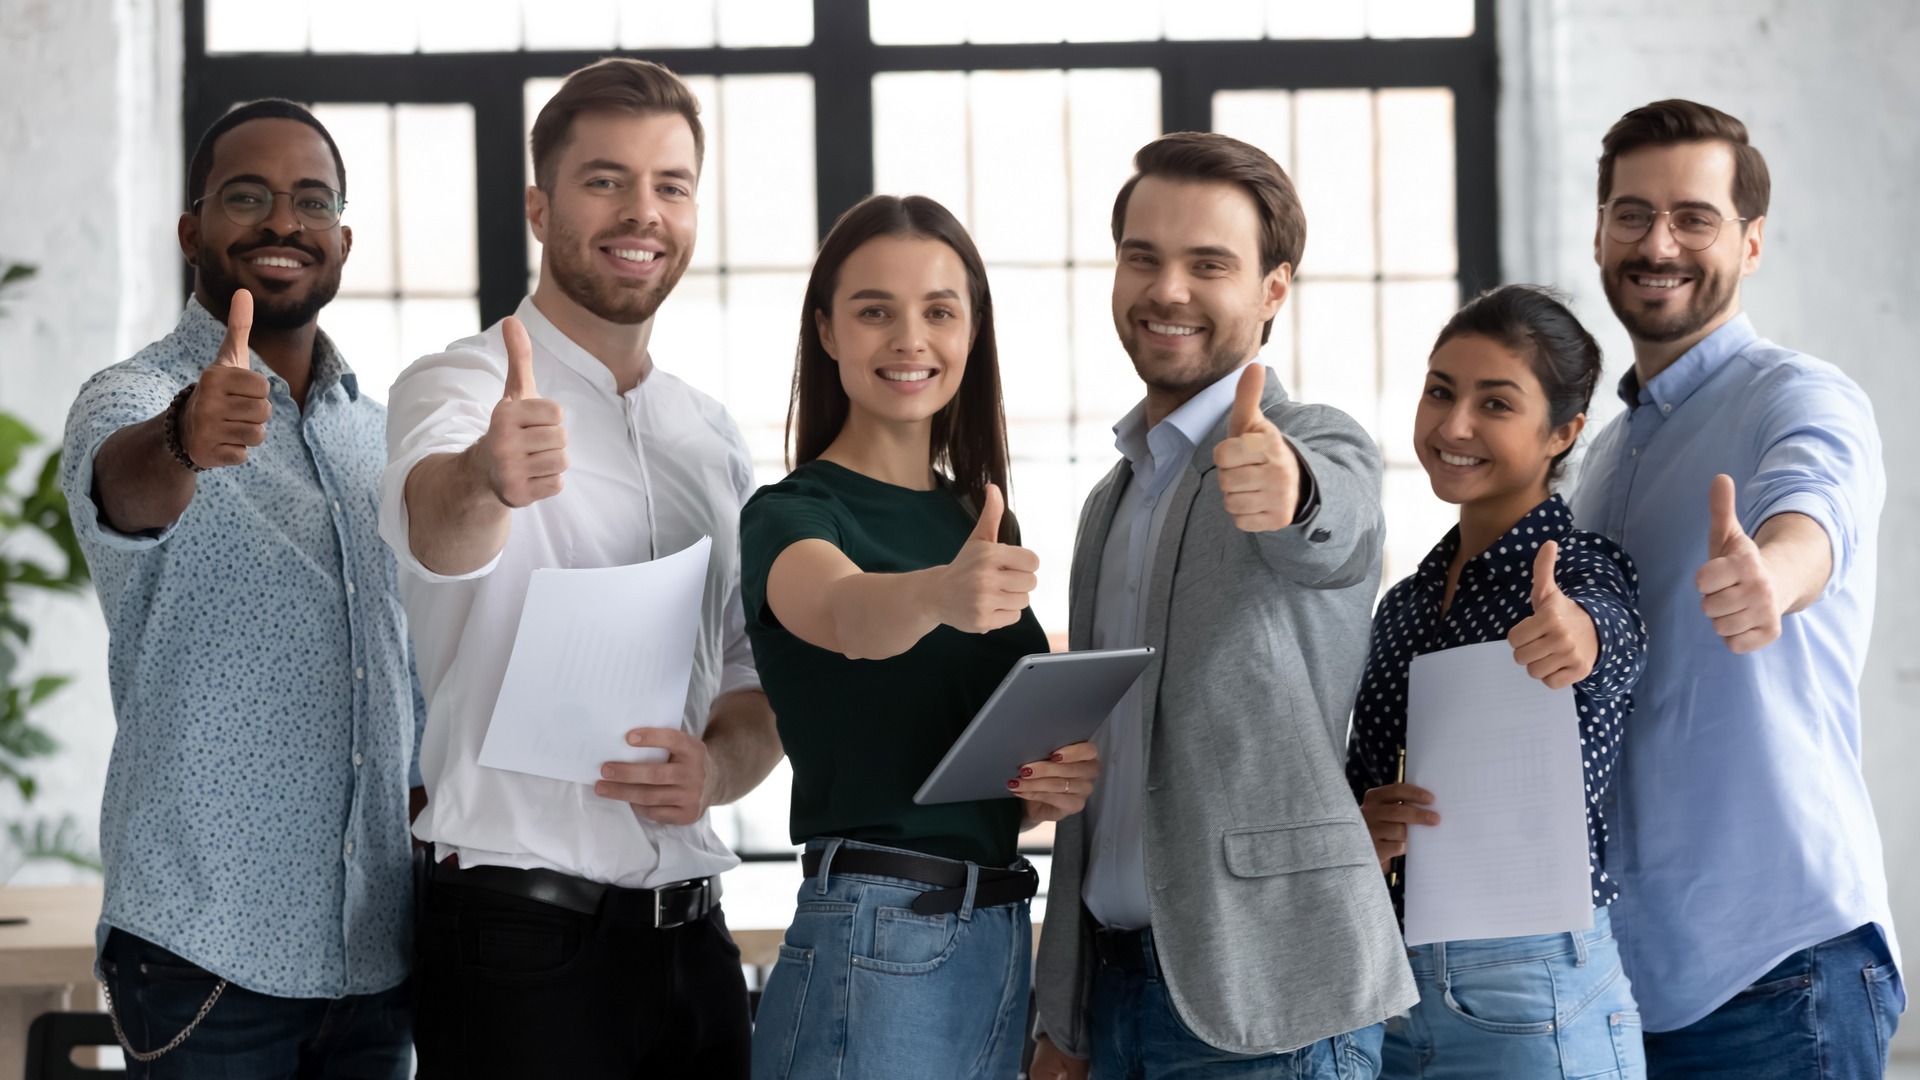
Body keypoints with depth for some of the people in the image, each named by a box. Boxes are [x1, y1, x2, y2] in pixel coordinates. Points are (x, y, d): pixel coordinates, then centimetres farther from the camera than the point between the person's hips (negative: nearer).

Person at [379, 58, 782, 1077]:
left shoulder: (714, 437, 14)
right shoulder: (457, 387, -5)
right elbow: (430, 516, -29)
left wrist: (717, 766, -6)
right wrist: (484, 479, -52)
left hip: (689, 933, 6)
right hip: (517, 932, -6)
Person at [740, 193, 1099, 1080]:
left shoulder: (978, 521, 14)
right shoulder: (790, 514, -6)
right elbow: (845, 613, -30)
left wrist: (1063, 783, 0)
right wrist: (942, 595, -51)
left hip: (1003, 938, 7)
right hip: (873, 950, -7)